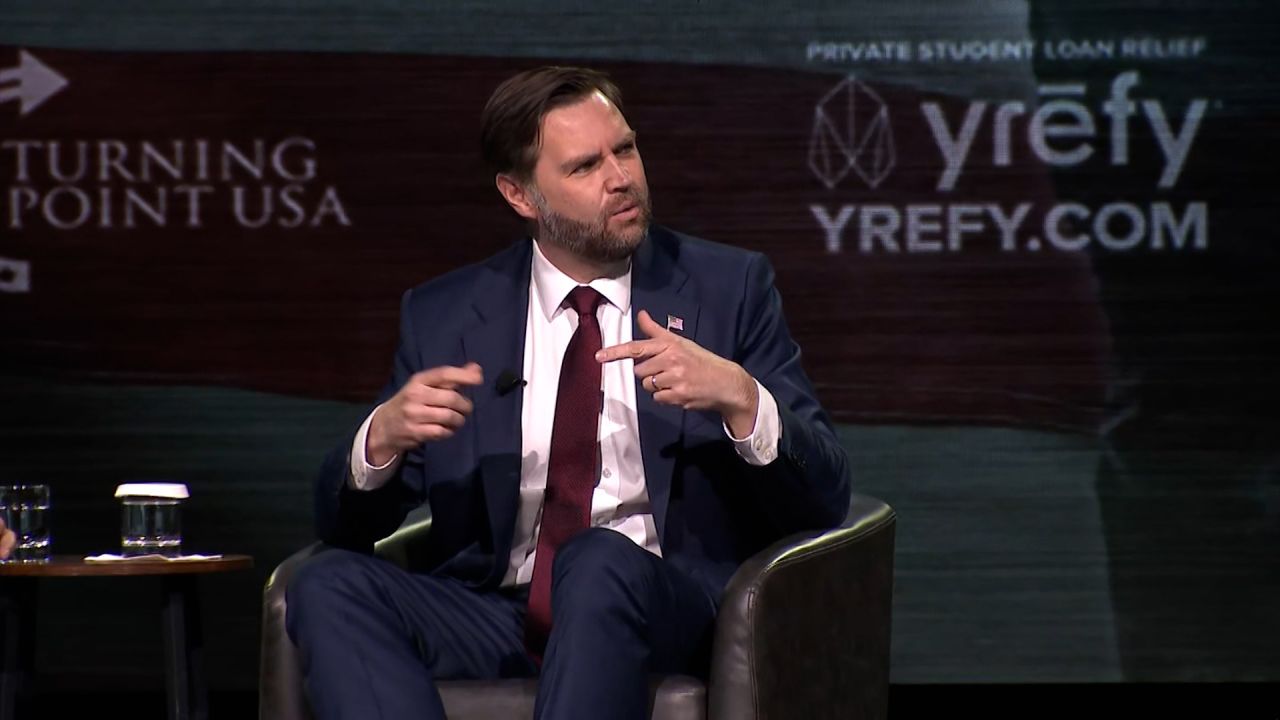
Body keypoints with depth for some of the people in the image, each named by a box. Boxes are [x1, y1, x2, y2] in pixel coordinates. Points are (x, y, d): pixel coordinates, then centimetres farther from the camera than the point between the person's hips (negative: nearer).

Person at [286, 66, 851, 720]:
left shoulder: (729, 289, 7)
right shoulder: (443, 316, 12)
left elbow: (823, 500, 2)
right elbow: (343, 524, 10)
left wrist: (739, 398, -19)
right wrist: (383, 436, -13)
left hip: (667, 608, -2)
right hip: (495, 612, 3)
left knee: (600, 561, -36)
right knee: (328, 584, -25)